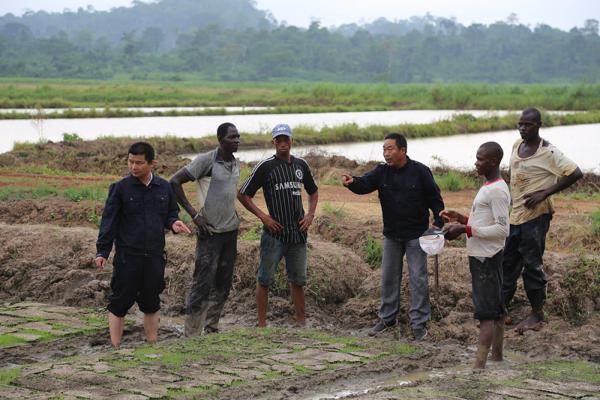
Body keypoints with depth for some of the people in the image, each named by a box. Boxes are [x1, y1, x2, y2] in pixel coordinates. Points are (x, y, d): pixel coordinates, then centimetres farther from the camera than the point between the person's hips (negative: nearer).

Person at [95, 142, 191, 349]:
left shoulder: (164, 188, 4)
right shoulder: (120, 188, -6)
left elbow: (171, 212, 16)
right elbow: (109, 221, -5)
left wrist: (173, 223, -7)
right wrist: (102, 251, -10)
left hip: (155, 255, 3)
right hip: (127, 256, -3)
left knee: (151, 302, 13)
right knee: (120, 302, 1)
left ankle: (152, 345, 23)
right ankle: (115, 347, 8)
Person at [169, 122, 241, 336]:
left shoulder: (236, 164, 10)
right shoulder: (206, 160, -13)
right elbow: (175, 182, -14)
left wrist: (234, 218, 16)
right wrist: (194, 214, -16)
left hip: (230, 230, 7)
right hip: (210, 232, -7)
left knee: (223, 285, 10)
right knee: (203, 283, -6)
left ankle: (211, 330, 19)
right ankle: (192, 333, -1)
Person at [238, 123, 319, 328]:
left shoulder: (300, 165, 9)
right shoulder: (265, 166, -6)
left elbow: (313, 191, 24)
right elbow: (243, 194, -4)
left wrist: (310, 215, 9)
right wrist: (263, 216, -11)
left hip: (298, 232, 5)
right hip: (274, 232, -5)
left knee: (298, 280, 12)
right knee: (265, 279, -1)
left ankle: (301, 322, 21)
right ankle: (262, 324, 4)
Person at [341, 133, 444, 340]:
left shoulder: (420, 171, -12)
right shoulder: (382, 172, -3)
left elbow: (435, 199, -6)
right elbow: (365, 184, -21)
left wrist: (439, 224, -11)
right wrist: (352, 182, -43)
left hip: (416, 235, -4)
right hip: (391, 235, 4)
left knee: (418, 279, -1)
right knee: (388, 277, 13)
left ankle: (419, 323, 5)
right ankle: (387, 317, 27)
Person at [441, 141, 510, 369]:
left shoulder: (497, 191, -18)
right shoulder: (489, 188, 14)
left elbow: (502, 229, -23)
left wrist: (466, 229, -23)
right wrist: (462, 219, 10)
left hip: (486, 257, -10)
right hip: (481, 256, 10)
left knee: (486, 311, -12)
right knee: (496, 309, 14)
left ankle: (479, 365, -16)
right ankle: (497, 358, 22)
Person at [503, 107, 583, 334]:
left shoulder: (548, 152, -16)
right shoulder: (517, 145, 7)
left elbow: (576, 173, -20)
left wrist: (545, 193, -21)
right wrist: (512, 198, 12)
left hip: (535, 217, -7)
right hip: (514, 215, 7)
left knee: (532, 265, 0)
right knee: (507, 264, 12)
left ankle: (537, 315, 12)